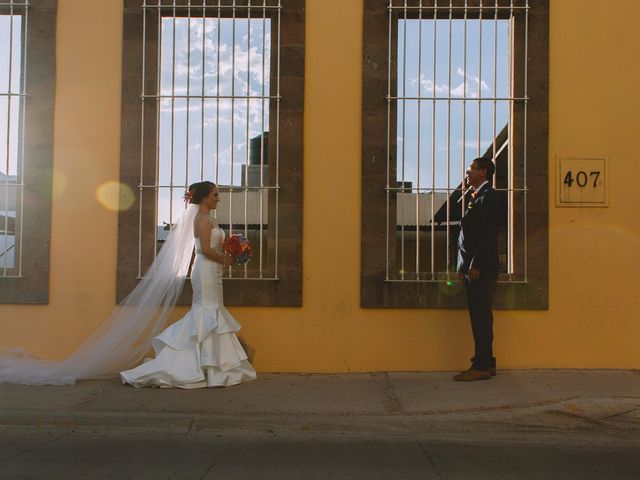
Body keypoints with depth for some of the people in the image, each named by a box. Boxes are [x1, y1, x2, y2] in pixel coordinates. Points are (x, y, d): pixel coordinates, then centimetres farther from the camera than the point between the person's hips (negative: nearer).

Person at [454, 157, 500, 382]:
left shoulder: (488, 196, -9)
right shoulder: (476, 197, 20)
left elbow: (488, 234, -17)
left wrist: (475, 265, -20)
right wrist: (464, 266, 14)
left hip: (481, 269, -9)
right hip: (472, 269, 9)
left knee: (482, 317, -6)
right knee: (478, 317, 11)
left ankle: (482, 366, -3)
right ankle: (485, 363, 17)